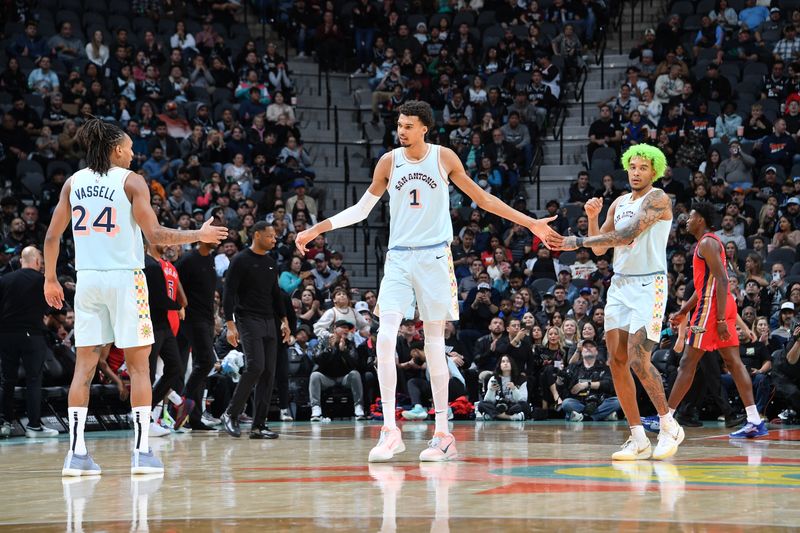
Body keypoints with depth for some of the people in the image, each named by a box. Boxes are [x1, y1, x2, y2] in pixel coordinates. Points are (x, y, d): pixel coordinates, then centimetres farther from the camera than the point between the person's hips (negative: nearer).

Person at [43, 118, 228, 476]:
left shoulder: (73, 182, 9)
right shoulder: (131, 181, -4)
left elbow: (51, 237, 8)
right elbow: (155, 235, -11)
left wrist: (50, 279, 19)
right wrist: (199, 235, 1)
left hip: (87, 279, 4)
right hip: (124, 277, -4)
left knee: (84, 365, 5)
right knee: (138, 365, 3)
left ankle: (76, 452, -1)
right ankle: (141, 451, -2)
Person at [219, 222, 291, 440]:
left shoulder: (271, 262, 16)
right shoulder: (240, 260, -6)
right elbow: (228, 293, -10)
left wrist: (283, 320, 16)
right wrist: (230, 324, -17)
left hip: (269, 322, 7)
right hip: (248, 321, -7)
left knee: (269, 373, 1)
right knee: (255, 366, -21)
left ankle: (258, 425, 3)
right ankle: (230, 414, -7)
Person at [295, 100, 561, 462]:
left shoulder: (444, 158, 0)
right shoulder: (389, 161, 4)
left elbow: (482, 199, 8)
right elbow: (361, 210, 14)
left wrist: (532, 224, 6)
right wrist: (318, 229, 6)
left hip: (434, 256, -2)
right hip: (398, 258, 2)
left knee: (435, 342, 2)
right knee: (385, 338, -13)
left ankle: (443, 434, 8)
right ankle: (390, 430, -9)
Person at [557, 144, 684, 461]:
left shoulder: (658, 199, -9)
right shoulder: (619, 204, 16)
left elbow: (628, 235, -22)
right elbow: (599, 248, 15)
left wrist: (579, 242, -23)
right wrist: (592, 218, -3)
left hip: (649, 285, -7)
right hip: (620, 285, 8)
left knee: (638, 360, -16)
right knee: (617, 360, 0)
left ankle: (669, 426, 0)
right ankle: (638, 440, 4)